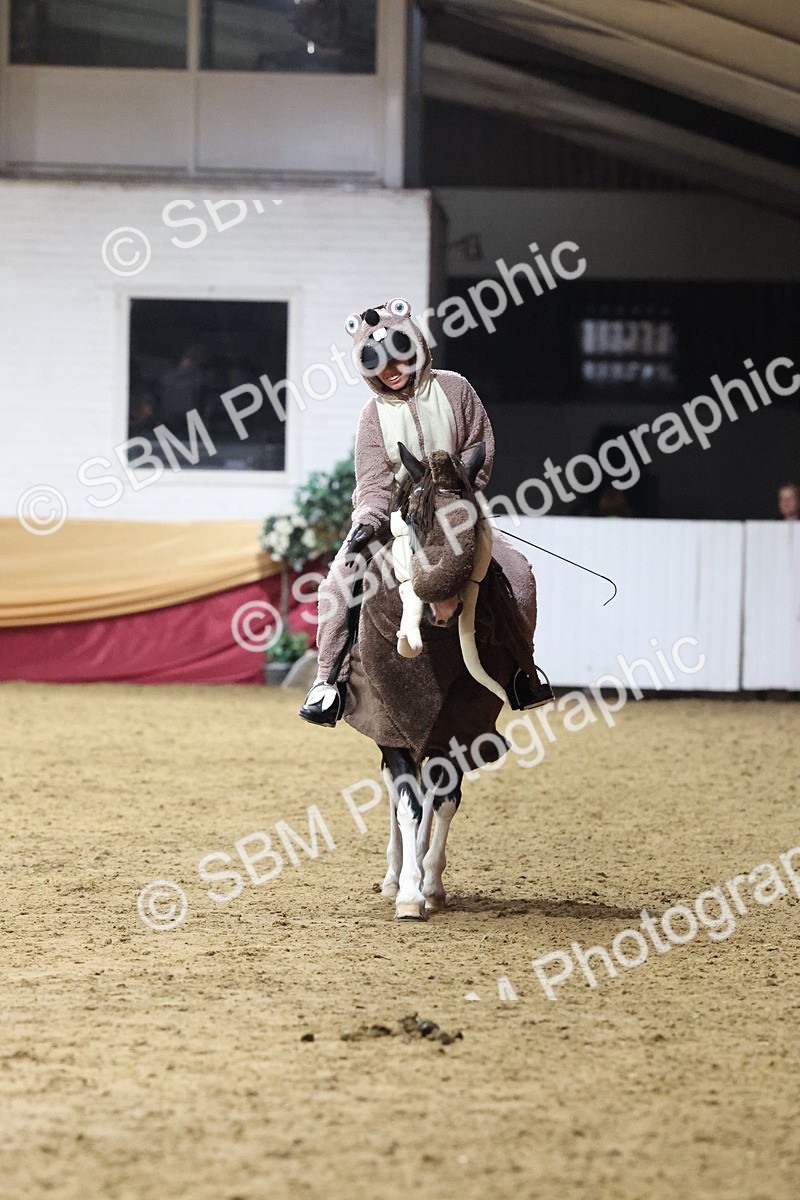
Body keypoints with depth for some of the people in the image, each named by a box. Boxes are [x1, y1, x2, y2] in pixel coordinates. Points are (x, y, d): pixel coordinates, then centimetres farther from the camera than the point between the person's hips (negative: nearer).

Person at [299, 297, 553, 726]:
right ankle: (330, 678, -15)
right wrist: (368, 520, -27)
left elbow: (479, 447, 1)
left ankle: (519, 667, 3)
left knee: (517, 570, -16)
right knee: (340, 579, -23)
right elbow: (373, 479, -9)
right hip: (393, 515, -1)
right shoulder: (374, 413, -3)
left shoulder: (454, 389, -2)